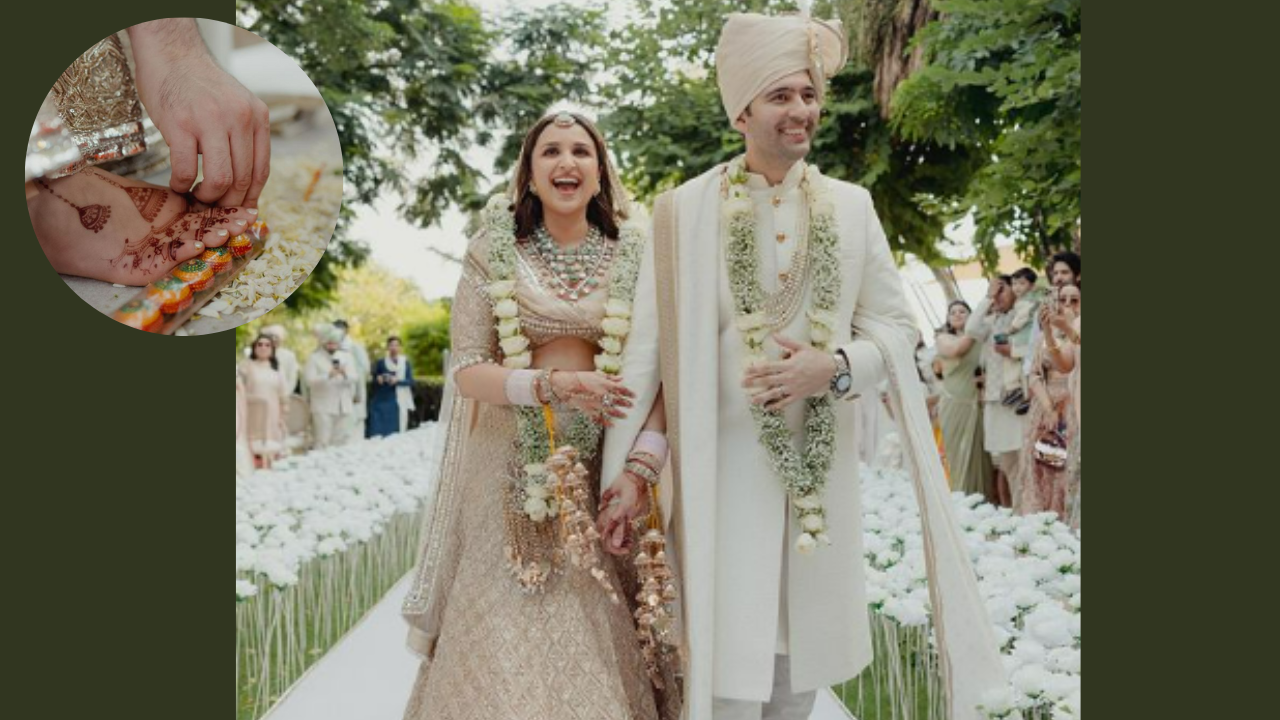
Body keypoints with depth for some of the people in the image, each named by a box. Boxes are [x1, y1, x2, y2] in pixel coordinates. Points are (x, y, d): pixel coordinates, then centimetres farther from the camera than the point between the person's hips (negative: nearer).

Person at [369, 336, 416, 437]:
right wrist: (378, 379, -11)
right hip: (382, 401, 0)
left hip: (399, 401, 0)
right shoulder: (381, 363, 7)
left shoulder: (405, 363, 5)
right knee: (379, 431, -7)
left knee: (395, 430, -4)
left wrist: (397, 381, -19)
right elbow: (374, 379, 12)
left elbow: (410, 381, -1)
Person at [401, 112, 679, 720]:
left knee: (603, 639, 4)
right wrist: (550, 384, -19)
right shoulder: (492, 252, 1)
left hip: (603, 463, 1)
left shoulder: (633, 254, 3)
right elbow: (465, 368, -3)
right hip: (513, 466, -1)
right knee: (506, 639, 2)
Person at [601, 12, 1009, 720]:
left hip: (826, 463, 3)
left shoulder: (851, 205, 5)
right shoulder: (686, 209, -5)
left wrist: (836, 368, -15)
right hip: (725, 459, -3)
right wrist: (621, 468, -9)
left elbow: (895, 324, 7)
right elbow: (648, 344, -5)